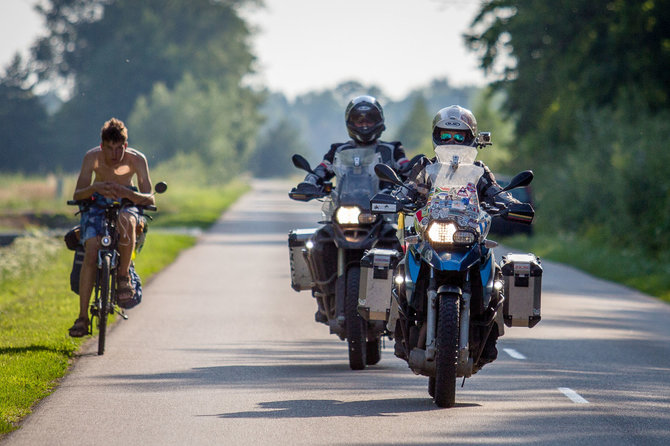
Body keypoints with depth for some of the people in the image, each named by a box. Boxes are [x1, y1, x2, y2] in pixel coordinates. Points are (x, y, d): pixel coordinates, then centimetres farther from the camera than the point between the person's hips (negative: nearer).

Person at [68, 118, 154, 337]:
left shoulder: (136, 160, -20)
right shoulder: (92, 157, -19)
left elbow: (150, 199, -21)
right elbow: (77, 194, -19)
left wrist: (128, 194, -42)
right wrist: (94, 188, -41)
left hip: (126, 205, -1)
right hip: (98, 204, 1)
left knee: (126, 221, -39)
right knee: (90, 252, -22)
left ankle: (124, 276, -20)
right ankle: (82, 317, -17)